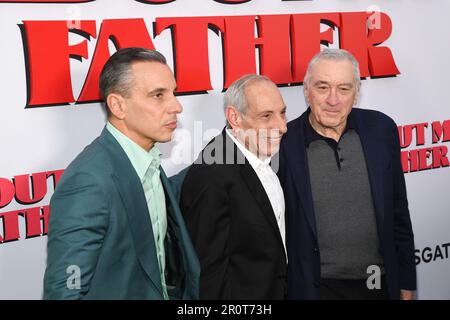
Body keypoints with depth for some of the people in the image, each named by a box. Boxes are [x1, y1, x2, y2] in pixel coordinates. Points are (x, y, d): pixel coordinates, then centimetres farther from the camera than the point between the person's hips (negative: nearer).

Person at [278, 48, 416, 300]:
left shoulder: (381, 129, -4)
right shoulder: (284, 143, -11)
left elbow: (398, 212, 4)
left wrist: (406, 282, 7)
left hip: (381, 283, 3)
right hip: (317, 288, -2)